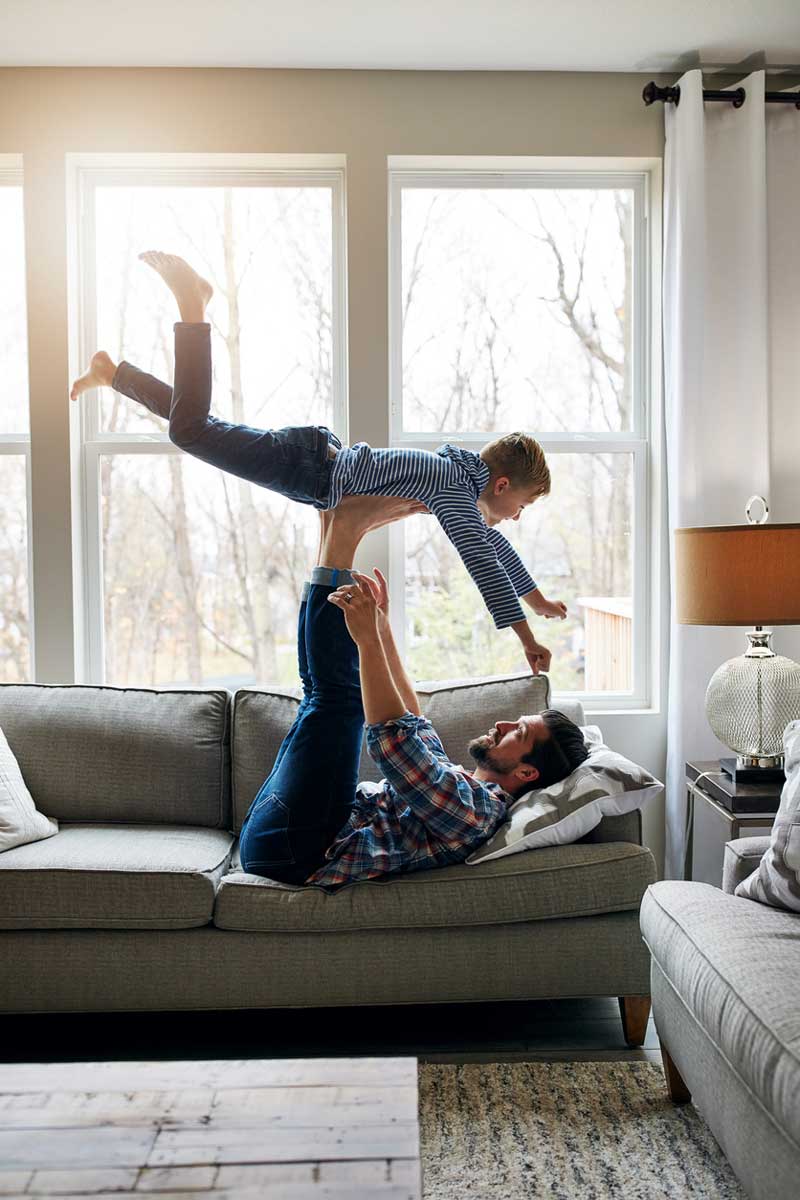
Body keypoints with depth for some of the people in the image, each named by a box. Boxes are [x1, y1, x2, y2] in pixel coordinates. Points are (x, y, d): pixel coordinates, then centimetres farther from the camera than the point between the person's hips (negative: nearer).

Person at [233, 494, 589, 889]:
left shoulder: (476, 808, -16)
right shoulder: (459, 784, 15)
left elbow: (395, 741, -31)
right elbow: (412, 718, 27)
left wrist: (368, 640, -30)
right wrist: (382, 626, 21)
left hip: (289, 851, -9)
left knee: (339, 693, -19)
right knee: (327, 692, 19)